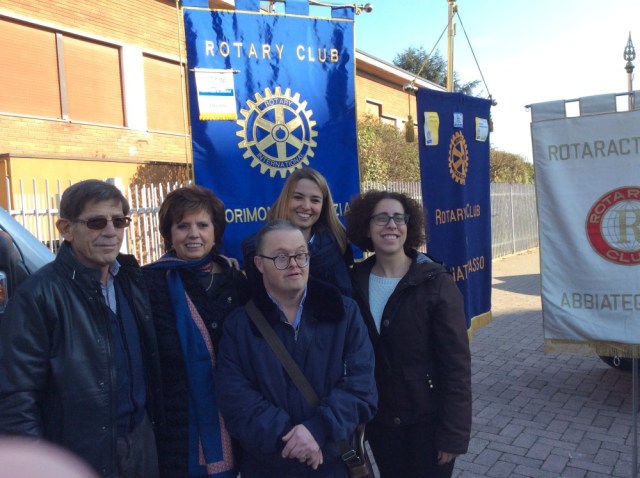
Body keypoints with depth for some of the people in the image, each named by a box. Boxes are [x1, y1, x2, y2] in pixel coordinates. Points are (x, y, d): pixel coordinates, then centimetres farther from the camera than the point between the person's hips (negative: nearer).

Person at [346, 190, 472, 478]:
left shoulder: (436, 282, -14)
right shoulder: (355, 282, -4)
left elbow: (456, 362, -14)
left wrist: (453, 431, -14)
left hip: (429, 420, -3)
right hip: (378, 420, 3)